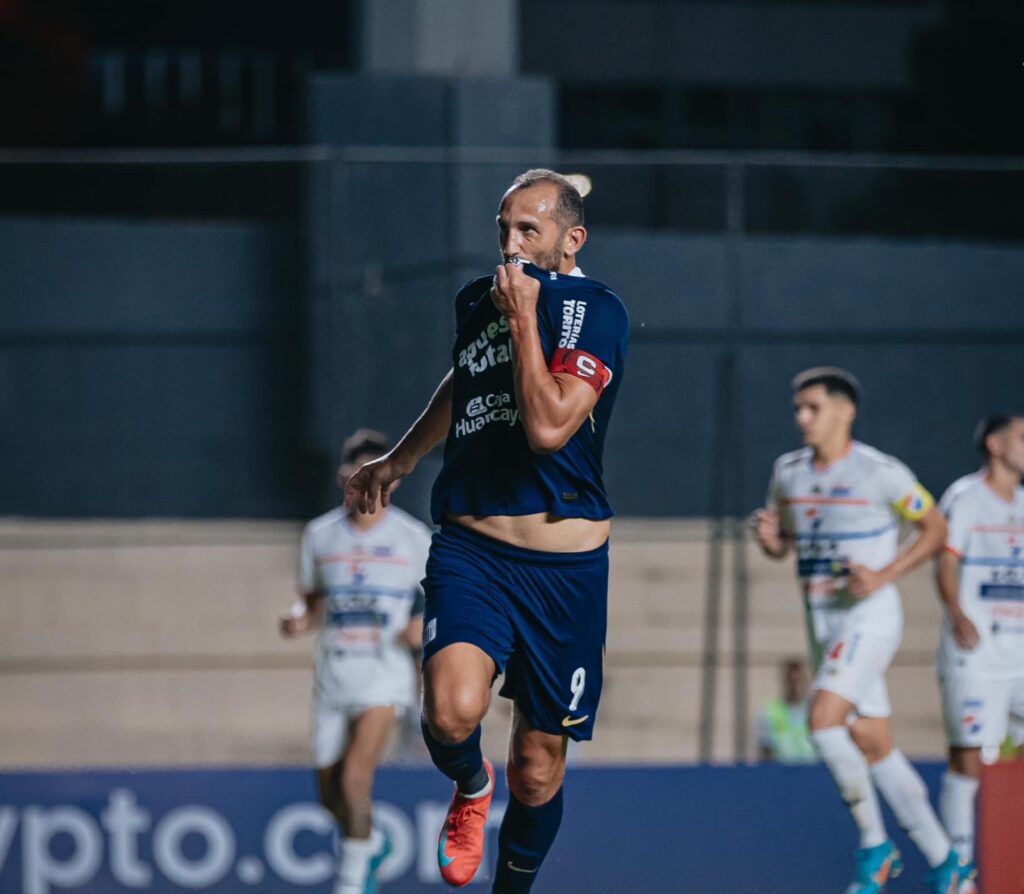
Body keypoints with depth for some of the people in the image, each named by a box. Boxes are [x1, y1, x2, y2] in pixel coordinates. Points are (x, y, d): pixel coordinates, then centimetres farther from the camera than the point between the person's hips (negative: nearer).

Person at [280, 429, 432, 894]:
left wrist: (427, 627, -13)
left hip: (384, 675, -4)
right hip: (333, 675, 4)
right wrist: (300, 618, -7)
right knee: (330, 794, 9)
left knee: (355, 777, -20)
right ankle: (372, 843, 40)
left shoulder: (415, 537, -2)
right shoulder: (320, 534, 5)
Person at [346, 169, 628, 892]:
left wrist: (523, 317, -14)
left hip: (564, 564, -3)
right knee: (452, 712, -24)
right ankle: (471, 785, 11)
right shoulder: (476, 300, 11)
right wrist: (399, 462, 42)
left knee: (538, 763, 5)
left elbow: (549, 427, -20)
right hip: (469, 547, 3)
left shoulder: (595, 310, -7)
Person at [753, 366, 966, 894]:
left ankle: (874, 845, -8)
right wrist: (769, 538, -6)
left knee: (823, 720, -23)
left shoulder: (881, 473, -11)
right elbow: (781, 544, 18)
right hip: (823, 626, 7)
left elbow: (936, 529, -3)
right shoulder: (788, 472, 7)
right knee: (875, 750, 8)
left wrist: (885, 576, -15)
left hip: (870, 619, -7)